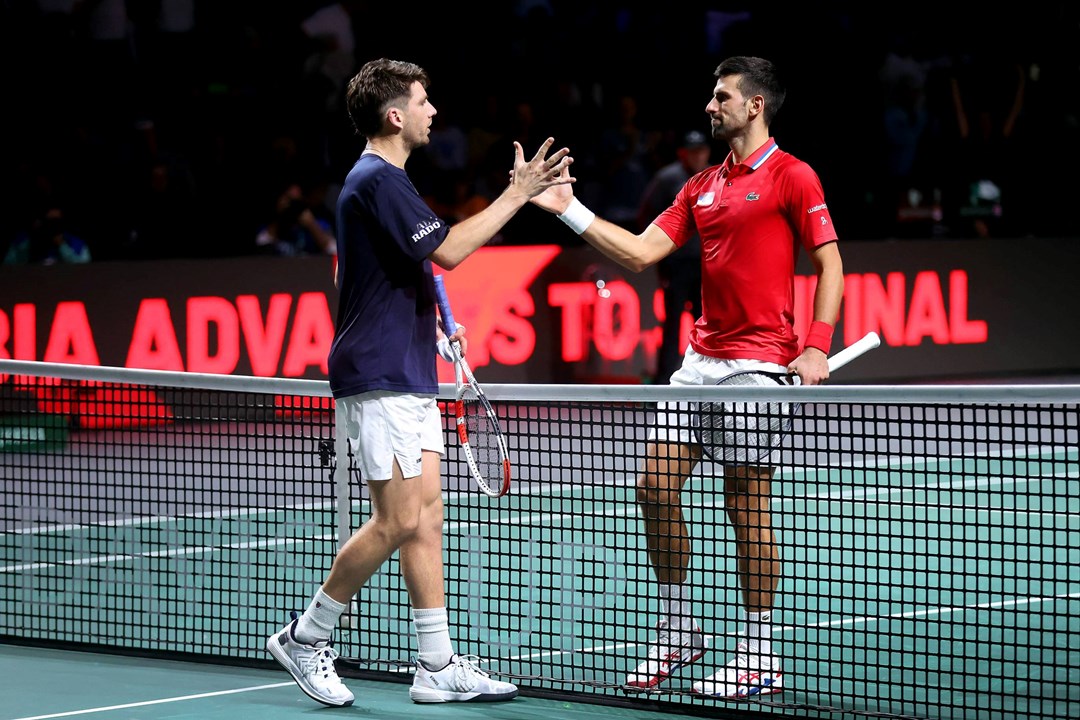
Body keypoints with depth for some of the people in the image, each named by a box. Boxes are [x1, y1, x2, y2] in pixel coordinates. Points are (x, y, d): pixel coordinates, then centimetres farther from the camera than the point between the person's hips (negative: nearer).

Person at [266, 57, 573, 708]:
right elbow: (447, 250, -22)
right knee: (398, 520, -10)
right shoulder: (379, 180, -14)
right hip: (379, 378, -10)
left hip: (408, 375, 10)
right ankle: (306, 638, 2)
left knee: (426, 519, 6)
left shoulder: (379, 179, 19)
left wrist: (433, 323, 18)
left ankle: (439, 668, 6)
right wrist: (517, 195, -16)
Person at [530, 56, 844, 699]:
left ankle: (760, 658, 4)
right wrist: (569, 210, 9)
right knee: (657, 486, 4)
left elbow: (830, 264, -8)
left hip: (760, 364, -7)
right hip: (701, 358, 8)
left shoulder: (792, 177, -5)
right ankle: (678, 633, 18)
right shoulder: (702, 187, 16)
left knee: (748, 502, -5)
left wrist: (817, 348, -18)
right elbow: (642, 251, 14)